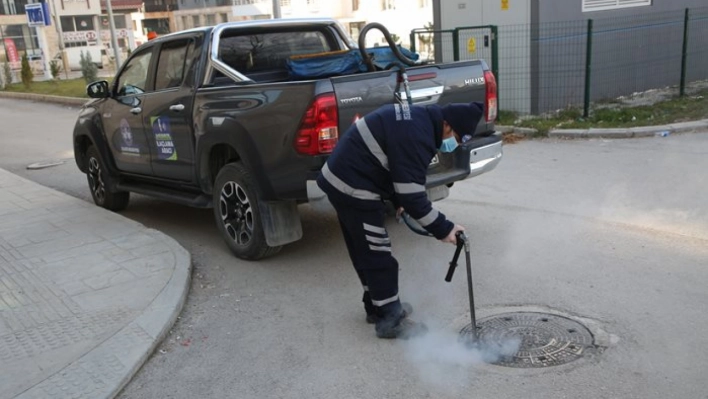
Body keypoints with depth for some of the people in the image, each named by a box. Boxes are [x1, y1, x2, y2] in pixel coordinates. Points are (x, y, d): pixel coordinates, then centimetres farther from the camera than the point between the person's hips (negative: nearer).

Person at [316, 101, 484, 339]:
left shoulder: (417, 118, 11)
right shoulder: (415, 135, -22)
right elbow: (411, 193, -23)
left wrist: (398, 202, 23)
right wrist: (442, 228, -17)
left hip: (342, 180, 11)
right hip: (353, 188, -11)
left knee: (366, 251, 20)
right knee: (378, 257, -1)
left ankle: (377, 306, 34)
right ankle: (390, 320, 11)